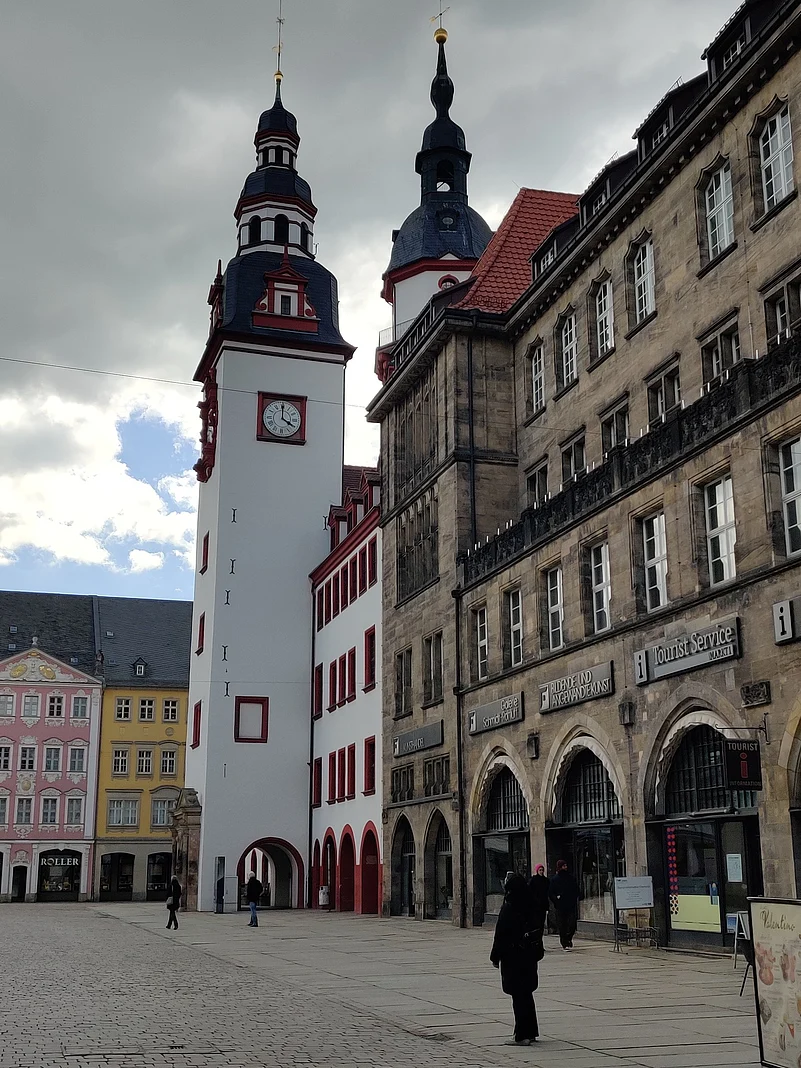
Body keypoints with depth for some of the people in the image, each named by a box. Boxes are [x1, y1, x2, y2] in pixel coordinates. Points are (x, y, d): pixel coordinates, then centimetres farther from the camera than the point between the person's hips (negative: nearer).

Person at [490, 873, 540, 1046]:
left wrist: (495, 957, -7)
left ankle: (522, 1036, 2)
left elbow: (501, 934, -15)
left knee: (518, 995, -2)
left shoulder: (508, 908, -17)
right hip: (529, 955, 8)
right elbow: (536, 929, 11)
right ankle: (531, 1032, 26)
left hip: (513, 956, -8)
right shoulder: (529, 906, 4)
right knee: (526, 993, 18)